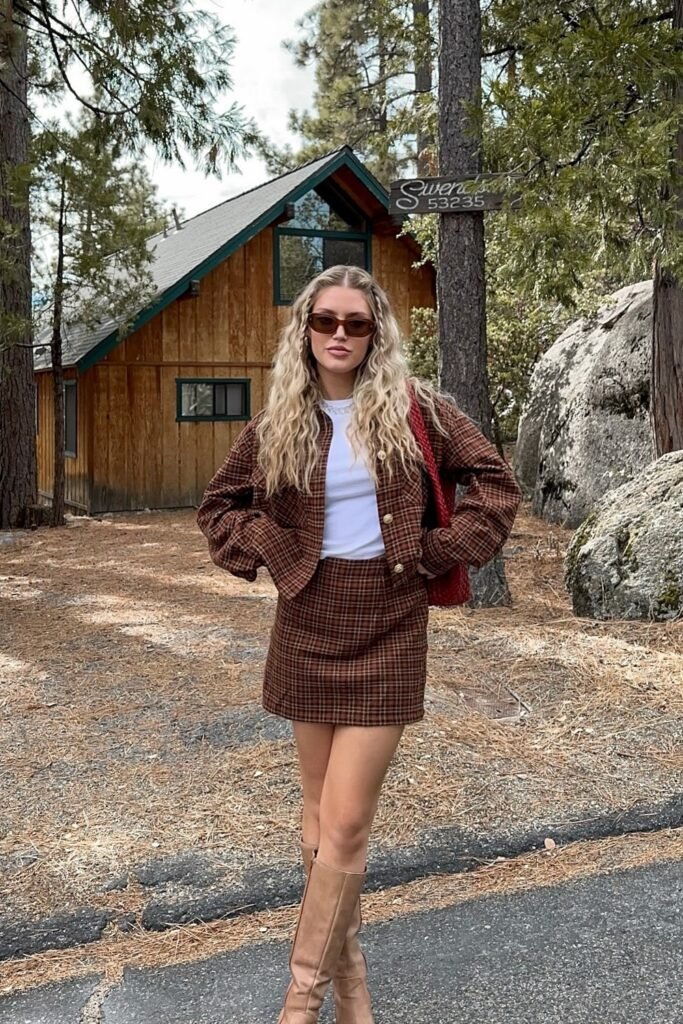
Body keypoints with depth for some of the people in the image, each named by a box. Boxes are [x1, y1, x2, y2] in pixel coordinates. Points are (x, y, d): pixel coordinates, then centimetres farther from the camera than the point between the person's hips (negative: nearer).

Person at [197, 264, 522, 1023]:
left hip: (388, 626, -3)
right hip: (308, 623, 3)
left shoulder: (413, 408, -3)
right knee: (319, 812, 12)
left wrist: (436, 554, -7)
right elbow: (220, 505, 15)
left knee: (345, 823, -5)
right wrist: (267, 551, -1)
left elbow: (495, 485, 1)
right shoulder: (278, 423, 3)